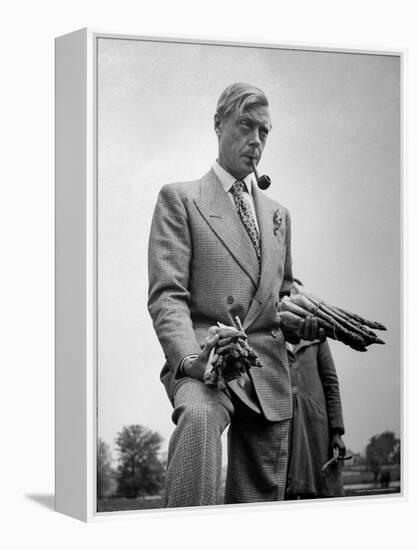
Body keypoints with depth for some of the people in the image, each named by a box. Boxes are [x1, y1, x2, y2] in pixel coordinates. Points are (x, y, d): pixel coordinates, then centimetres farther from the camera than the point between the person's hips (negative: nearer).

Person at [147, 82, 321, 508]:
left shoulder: (277, 214, 23)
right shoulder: (179, 198, 5)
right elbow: (166, 295, -5)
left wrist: (303, 318, 3)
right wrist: (189, 356, -25)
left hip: (268, 374, 6)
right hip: (203, 359, -6)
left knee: (261, 501, 3)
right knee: (199, 415, -39)